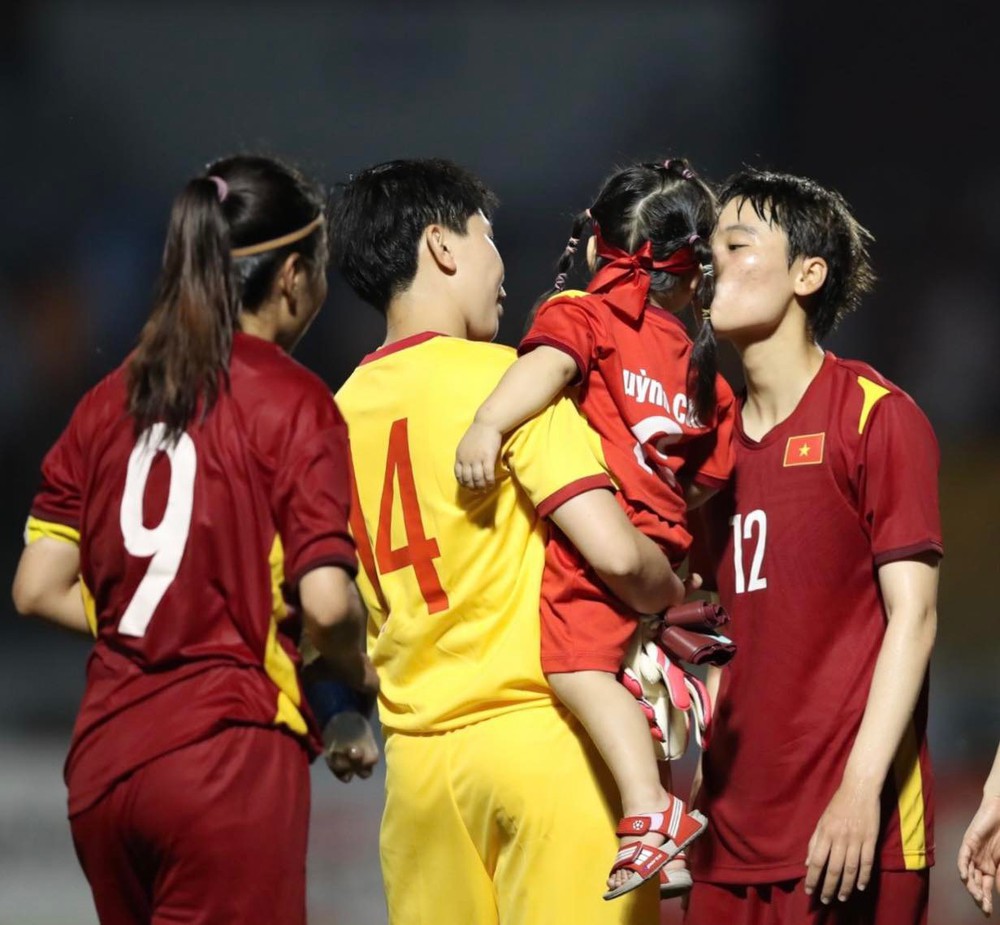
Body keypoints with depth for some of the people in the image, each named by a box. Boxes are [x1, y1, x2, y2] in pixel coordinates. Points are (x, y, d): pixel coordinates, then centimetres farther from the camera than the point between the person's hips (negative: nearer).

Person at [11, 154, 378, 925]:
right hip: (228, 754, -6)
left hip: (104, 757, 6)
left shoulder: (112, 397, 10)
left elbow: (39, 589, 8)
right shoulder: (292, 400, -7)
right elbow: (326, 604, -14)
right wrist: (357, 675, 6)